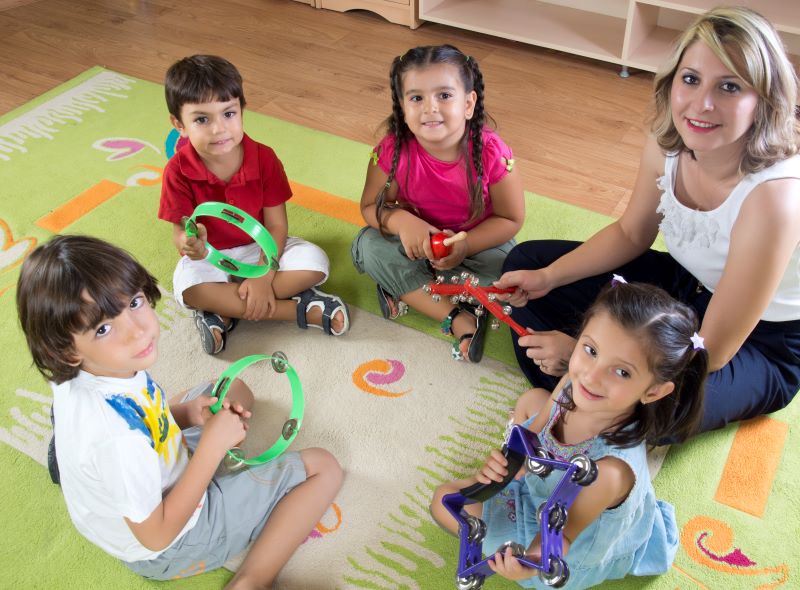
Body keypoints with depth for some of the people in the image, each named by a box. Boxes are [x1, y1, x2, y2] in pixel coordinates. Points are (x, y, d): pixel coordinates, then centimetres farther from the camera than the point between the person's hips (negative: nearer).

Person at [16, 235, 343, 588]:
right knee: (323, 468, -9)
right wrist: (212, 446, -28)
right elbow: (156, 535, -28)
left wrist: (185, 413, -16)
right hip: (170, 547, -9)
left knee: (235, 390, 27)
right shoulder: (116, 438, -42)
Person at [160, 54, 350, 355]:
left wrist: (264, 276, -27)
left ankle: (223, 312, -23)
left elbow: (276, 225, -14)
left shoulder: (264, 158, -16)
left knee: (315, 262, -25)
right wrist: (190, 245, -43)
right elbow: (180, 232, -17)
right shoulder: (178, 170, -17)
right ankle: (303, 308, -28)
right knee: (189, 287, -34)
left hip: (262, 247, 1)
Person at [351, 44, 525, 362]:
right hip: (419, 241, 2)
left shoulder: (491, 152, -26)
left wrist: (464, 245, -30)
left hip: (477, 241, -1)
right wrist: (401, 221, -33)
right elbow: (371, 206, -10)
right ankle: (459, 318, -27)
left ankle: (407, 291, -16)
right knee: (368, 244, -25)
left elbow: (510, 219, -16)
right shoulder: (393, 151, -23)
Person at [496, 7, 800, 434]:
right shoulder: (668, 144, -16)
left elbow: (712, 352, -30)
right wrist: (547, 278, -11)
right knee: (525, 262, 2)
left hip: (759, 345, -6)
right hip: (686, 287, 7)